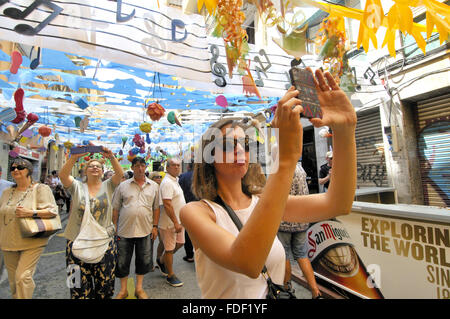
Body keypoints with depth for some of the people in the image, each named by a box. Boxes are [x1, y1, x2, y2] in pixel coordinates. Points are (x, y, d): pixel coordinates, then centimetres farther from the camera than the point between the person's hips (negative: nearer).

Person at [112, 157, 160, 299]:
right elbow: (115, 209, 5)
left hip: (145, 230, 1)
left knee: (144, 261, 12)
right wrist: (114, 227, 1)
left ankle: (139, 288, 33)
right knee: (122, 262, 12)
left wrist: (155, 226, 1)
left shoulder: (154, 186, 3)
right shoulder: (123, 186, 1)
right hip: (124, 230, 0)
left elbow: (156, 208, 6)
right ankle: (123, 290, 33)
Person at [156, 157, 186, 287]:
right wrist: (175, 222, -24)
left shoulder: (175, 180, 11)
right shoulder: (167, 182, -20)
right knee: (169, 248, 4)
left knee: (180, 243, 18)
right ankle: (170, 275, 20)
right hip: (170, 222, -9)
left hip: (178, 220, 10)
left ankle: (161, 260, 38)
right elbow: (167, 204, -26)